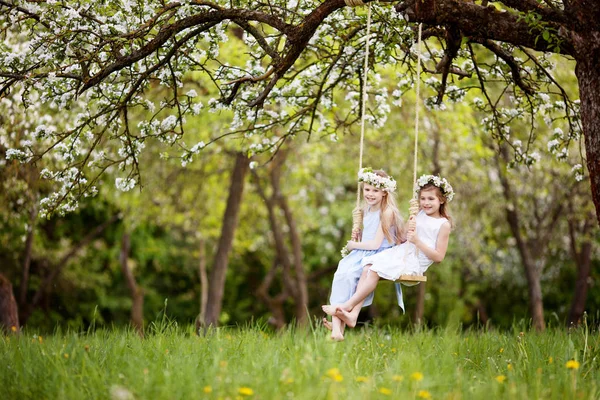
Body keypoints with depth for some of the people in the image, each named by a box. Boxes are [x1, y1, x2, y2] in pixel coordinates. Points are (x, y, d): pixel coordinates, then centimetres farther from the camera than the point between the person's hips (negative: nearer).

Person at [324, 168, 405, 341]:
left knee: (348, 275, -32)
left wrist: (353, 245, -1)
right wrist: (357, 238, 8)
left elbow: (376, 244, -12)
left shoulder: (387, 212, -8)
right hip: (362, 254, 6)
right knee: (341, 273, -26)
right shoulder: (367, 210, 16)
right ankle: (336, 325, -39)